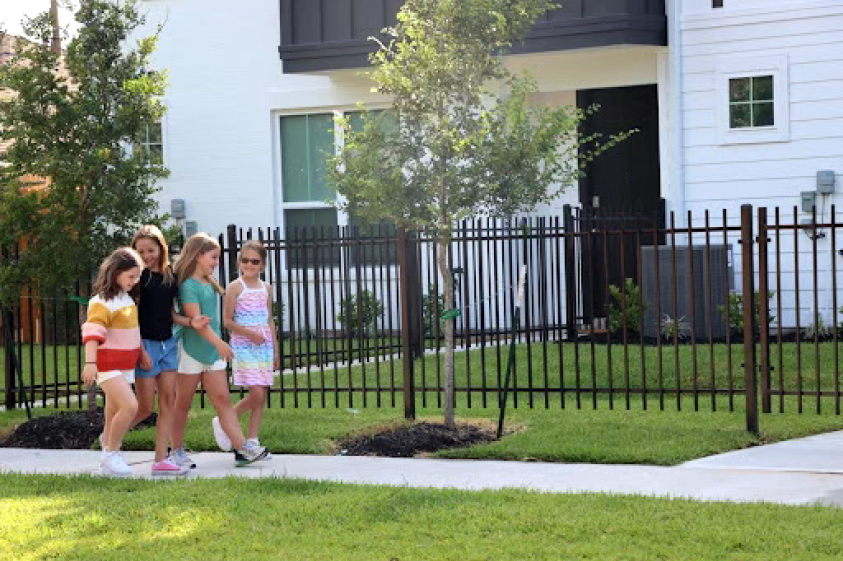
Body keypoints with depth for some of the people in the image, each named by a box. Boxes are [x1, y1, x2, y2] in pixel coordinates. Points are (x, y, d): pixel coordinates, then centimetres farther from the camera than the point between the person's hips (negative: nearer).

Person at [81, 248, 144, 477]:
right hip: (107, 364, -8)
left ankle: (108, 461, 20)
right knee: (130, 406, -21)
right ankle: (111, 454, -8)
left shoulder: (127, 298, 13)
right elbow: (92, 333, -24)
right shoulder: (102, 302, -15)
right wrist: (90, 363, -33)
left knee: (114, 415, 12)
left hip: (125, 367, 8)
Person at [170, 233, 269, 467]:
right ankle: (177, 451, 14)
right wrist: (219, 342, -29)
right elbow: (196, 319, -23)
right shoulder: (188, 285, -15)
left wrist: (218, 344, 14)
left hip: (212, 351, 8)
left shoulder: (209, 283, 13)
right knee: (183, 403, 4)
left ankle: (242, 448, -4)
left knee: (223, 399, 2)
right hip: (191, 350, -8)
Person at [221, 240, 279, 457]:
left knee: (262, 396, 3)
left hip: (264, 347, 6)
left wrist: (275, 350, 16)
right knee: (256, 394, -14)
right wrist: (249, 333, -20)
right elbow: (227, 321, -7)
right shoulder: (235, 287, -4)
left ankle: (252, 441, 8)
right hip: (243, 347, -6)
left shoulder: (266, 288, 12)